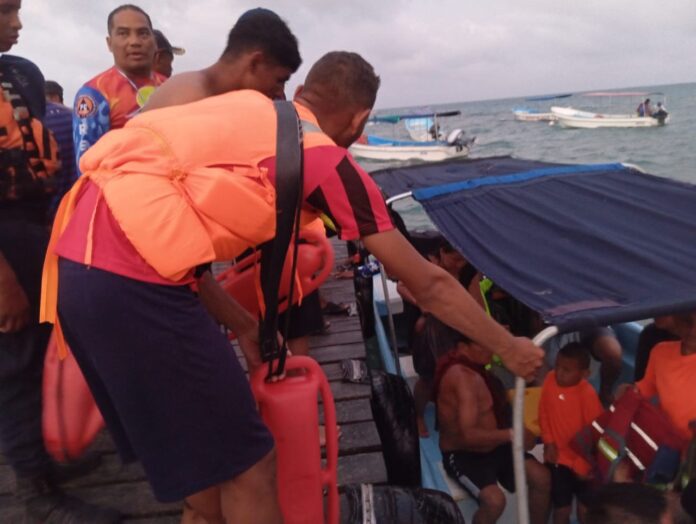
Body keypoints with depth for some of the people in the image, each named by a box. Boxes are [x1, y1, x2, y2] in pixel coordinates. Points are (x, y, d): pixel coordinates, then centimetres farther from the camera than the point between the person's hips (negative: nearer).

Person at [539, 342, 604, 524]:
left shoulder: (587, 394, -23)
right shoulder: (550, 380, -11)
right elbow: (543, 412, 2)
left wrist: (582, 464, -14)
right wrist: (549, 441, -4)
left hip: (581, 461, -2)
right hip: (557, 458, 3)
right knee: (561, 508, 14)